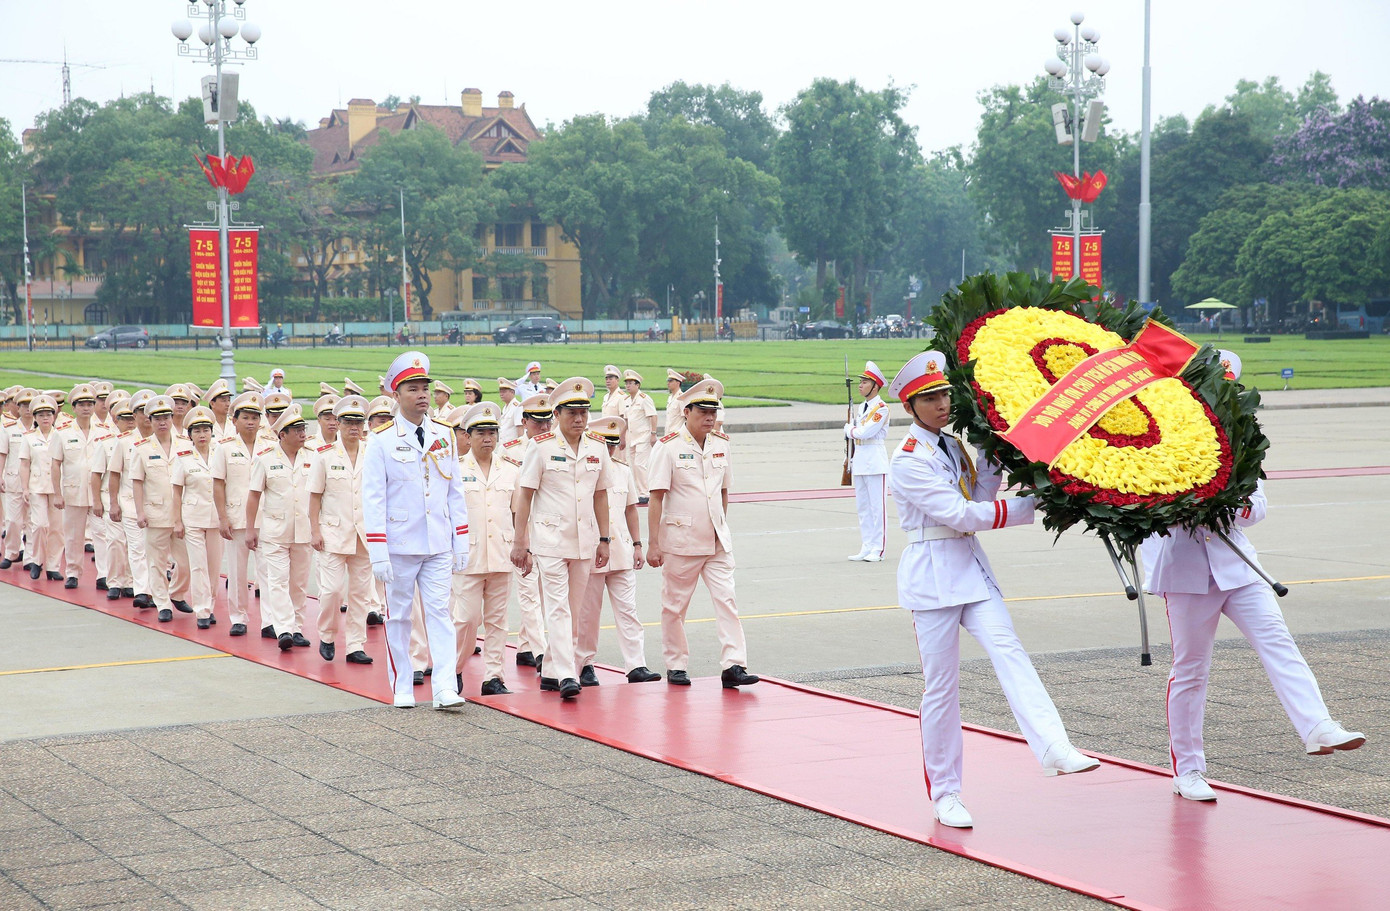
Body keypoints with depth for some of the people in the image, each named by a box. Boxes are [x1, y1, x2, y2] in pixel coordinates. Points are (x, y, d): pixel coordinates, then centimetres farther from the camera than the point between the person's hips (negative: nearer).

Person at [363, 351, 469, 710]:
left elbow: (455, 492, 11)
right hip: (399, 546, -2)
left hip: (438, 546, 2)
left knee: (439, 611, -4)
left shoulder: (444, 436, 7)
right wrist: (378, 553, -12)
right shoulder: (381, 439, -4)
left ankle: (445, 688, -8)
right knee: (398, 615, 6)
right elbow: (373, 499, -7)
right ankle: (402, 687, 16)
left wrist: (461, 543, 6)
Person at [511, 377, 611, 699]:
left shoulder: (597, 448, 7)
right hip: (550, 539, -5)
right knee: (558, 608, -11)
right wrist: (519, 542, -5)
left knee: (572, 611, 9)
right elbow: (525, 495, -2)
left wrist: (604, 539, 11)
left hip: (584, 541, 5)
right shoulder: (541, 447, -5)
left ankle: (550, 671, 19)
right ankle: (566, 676, -17)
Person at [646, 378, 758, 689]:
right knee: (675, 605, 6)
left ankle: (733, 665, -8)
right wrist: (652, 543, -12)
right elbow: (657, 498, -10)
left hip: (717, 541, 4)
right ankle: (676, 666, 19)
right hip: (680, 541, -4)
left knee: (726, 600, -5)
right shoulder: (668, 447, -9)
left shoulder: (721, 444, 7)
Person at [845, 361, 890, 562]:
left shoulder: (881, 408, -10)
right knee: (862, 507, 10)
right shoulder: (861, 408, 15)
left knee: (877, 506, -5)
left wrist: (850, 429, 0)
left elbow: (865, 432, -19)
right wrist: (850, 459, 16)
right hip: (860, 461, 9)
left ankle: (878, 549, -3)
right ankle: (866, 547, 14)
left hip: (876, 461, -9)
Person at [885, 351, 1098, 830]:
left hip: (971, 566, 6)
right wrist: (1028, 506, -17)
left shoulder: (953, 447, 14)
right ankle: (944, 793, 10)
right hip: (932, 571, -6)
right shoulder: (910, 459, -11)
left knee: (1008, 650, -17)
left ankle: (1054, 750, -33)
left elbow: (977, 502, 8)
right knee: (941, 685, -1)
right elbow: (959, 514, -17)